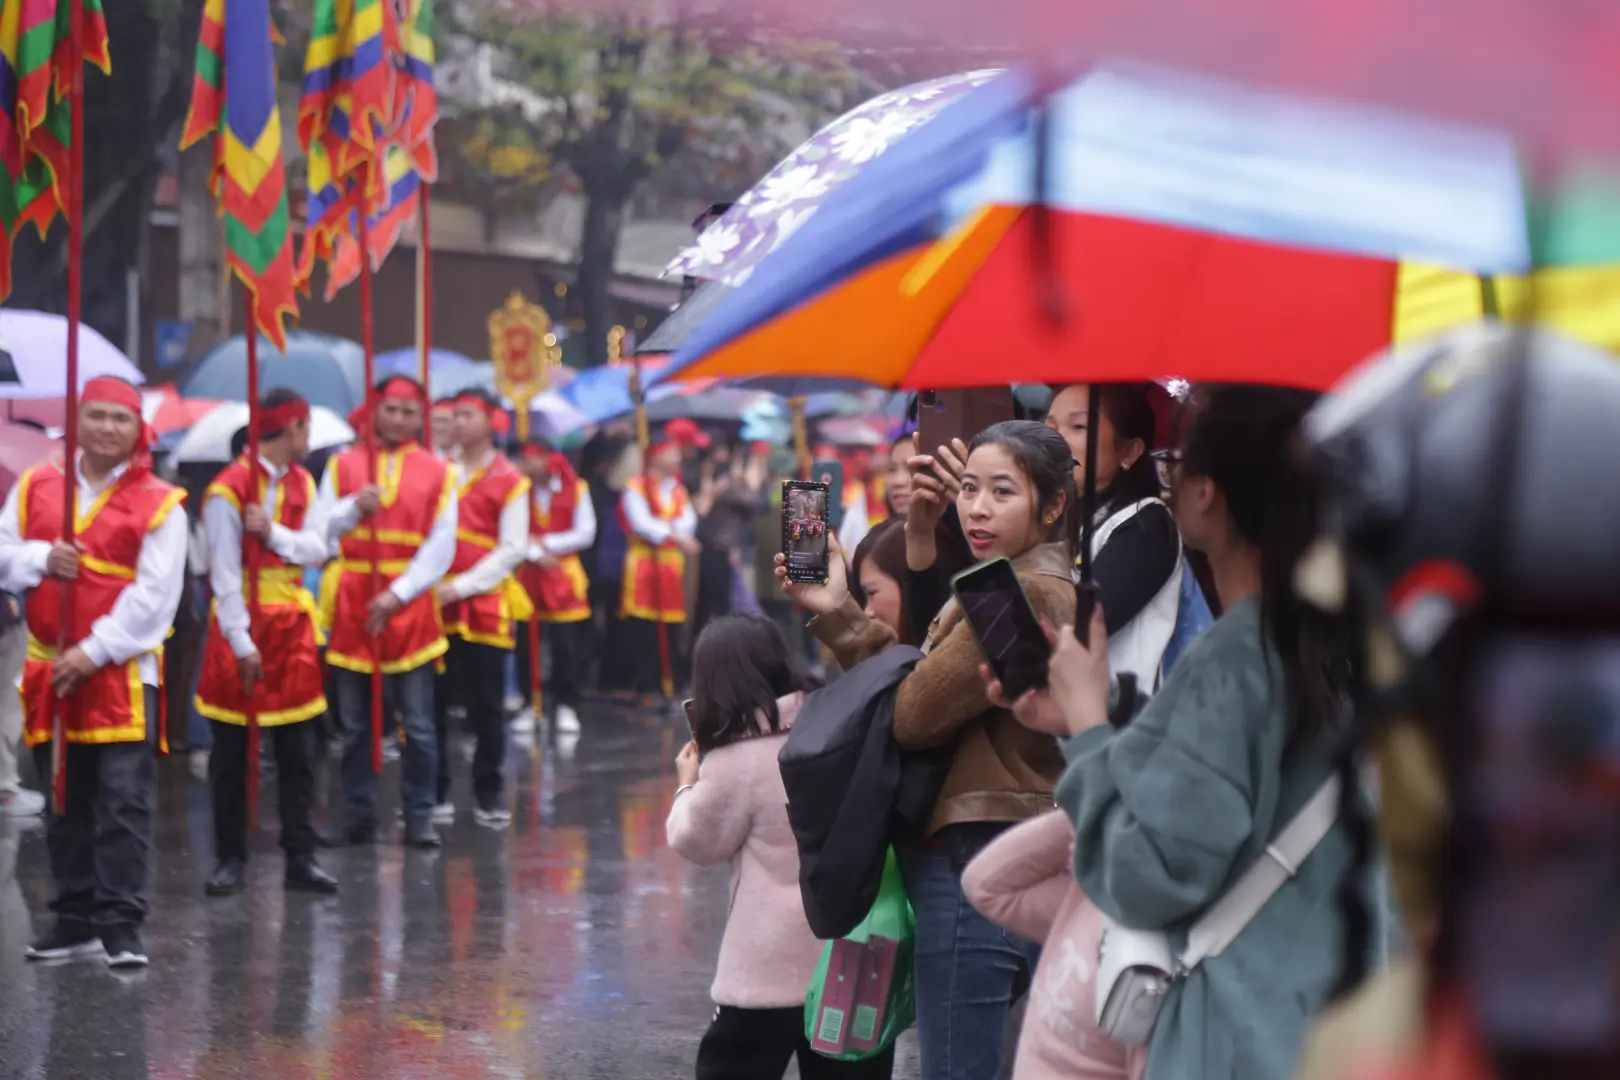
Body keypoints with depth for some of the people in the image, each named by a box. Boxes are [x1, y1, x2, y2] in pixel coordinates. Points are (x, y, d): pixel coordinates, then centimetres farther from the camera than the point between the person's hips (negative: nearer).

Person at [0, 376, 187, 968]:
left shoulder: (159, 503, -4)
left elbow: (153, 594, -10)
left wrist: (94, 652, -16)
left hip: (123, 673, -4)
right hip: (49, 669, 4)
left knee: (125, 802, -8)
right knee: (65, 803, 11)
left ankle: (120, 924, -5)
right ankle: (74, 919, 19)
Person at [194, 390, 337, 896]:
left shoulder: (302, 483, 8)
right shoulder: (229, 489, -13)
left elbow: (316, 547, 0)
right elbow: (225, 572, -15)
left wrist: (273, 533, -18)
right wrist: (242, 643, -18)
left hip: (292, 626, 6)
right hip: (243, 627, -6)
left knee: (297, 751, 5)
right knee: (231, 754, 3)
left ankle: (300, 858, 8)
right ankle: (230, 859, 10)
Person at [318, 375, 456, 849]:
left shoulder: (437, 473, 4)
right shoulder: (343, 466, 7)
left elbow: (439, 549, -1)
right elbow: (319, 531, 2)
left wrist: (396, 595, -11)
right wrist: (354, 508, -17)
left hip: (410, 609, -1)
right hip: (352, 609, 1)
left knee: (419, 723, -2)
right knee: (353, 723, 5)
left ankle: (419, 816, 6)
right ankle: (358, 814, 13)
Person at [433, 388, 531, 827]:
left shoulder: (509, 481, 0)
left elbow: (513, 549, -5)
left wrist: (462, 586, -12)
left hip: (484, 605, -3)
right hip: (434, 604, 3)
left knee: (487, 705, 3)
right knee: (432, 701, 2)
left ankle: (489, 795, 11)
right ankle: (435, 793, 9)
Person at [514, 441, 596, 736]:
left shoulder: (575, 490, -2)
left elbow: (586, 534, -4)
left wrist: (546, 543, -10)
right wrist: (535, 554, -17)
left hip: (563, 577, 0)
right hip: (525, 575, 0)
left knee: (566, 646, -2)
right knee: (524, 646, 1)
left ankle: (567, 707, 8)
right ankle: (530, 705, 12)